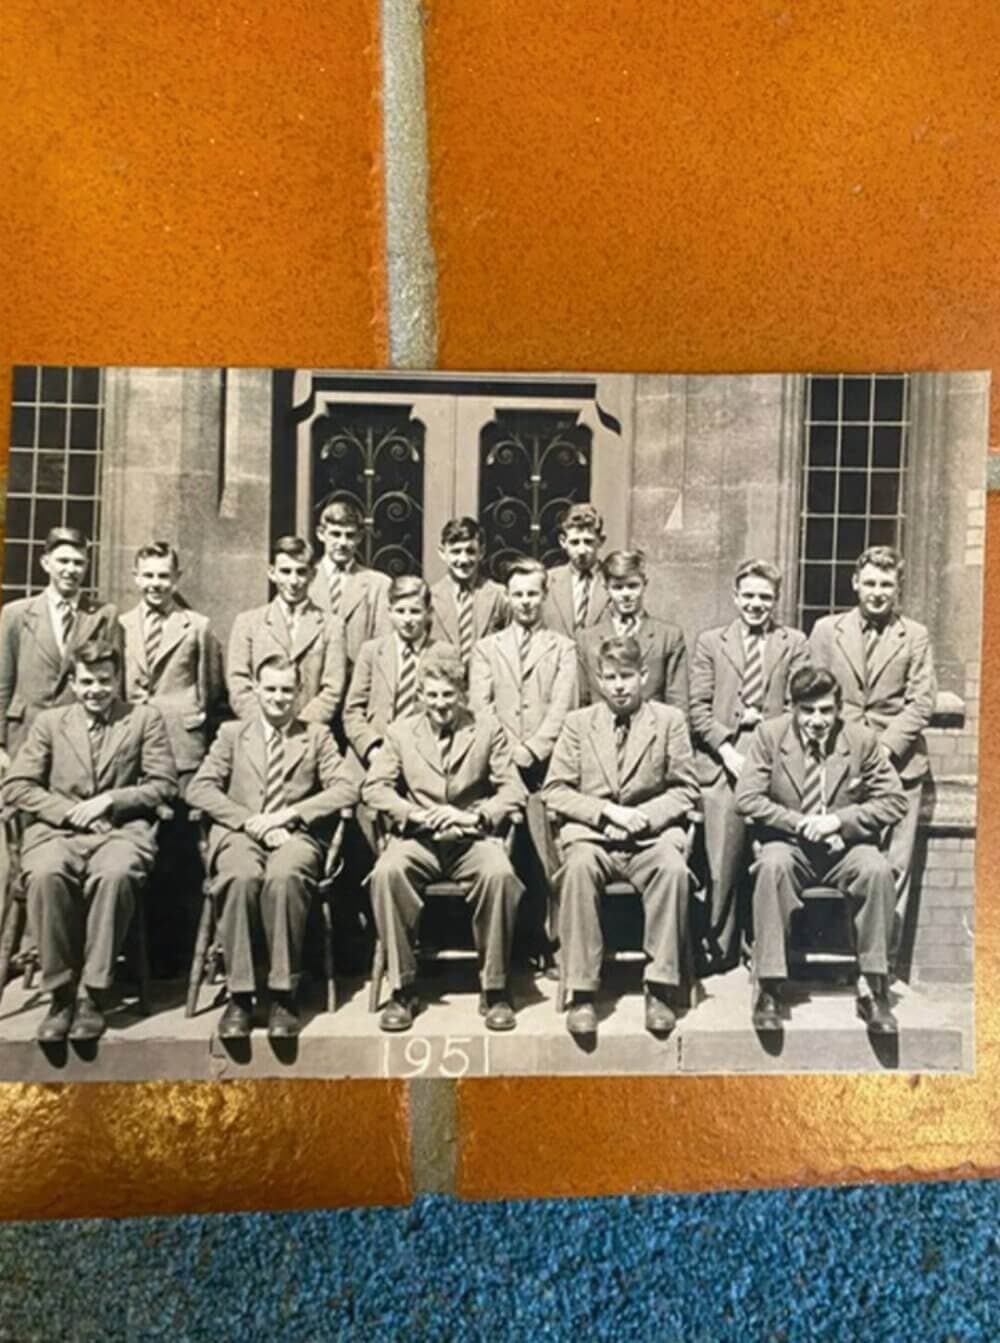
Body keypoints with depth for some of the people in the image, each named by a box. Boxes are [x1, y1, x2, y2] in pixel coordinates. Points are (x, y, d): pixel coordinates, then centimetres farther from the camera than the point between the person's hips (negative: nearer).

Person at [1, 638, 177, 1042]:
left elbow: (164, 783, 5)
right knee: (44, 874, -33)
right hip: (57, 829, 2)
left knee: (115, 873, -36)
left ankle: (91, 995, -24)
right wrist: (70, 811, -7)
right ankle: (60, 993, -17)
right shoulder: (49, 722, 17)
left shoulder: (146, 718, 13)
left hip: (121, 828, -1)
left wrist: (108, 801, -8)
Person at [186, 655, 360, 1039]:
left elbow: (347, 788, 3)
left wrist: (290, 813, -9)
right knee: (242, 877, -34)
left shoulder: (317, 736, 18)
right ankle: (239, 996, -25)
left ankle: (284, 995, -26)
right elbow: (199, 789, 6)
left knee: (284, 877, -35)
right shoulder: (231, 734, 20)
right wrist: (251, 821, -10)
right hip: (239, 833, 1)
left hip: (295, 834, -1)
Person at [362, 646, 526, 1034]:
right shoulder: (400, 731, 12)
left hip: (472, 838, -1)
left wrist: (472, 816, -15)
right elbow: (374, 788, 2)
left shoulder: (488, 729, 10)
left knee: (499, 874, -32)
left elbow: (513, 789, 3)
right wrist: (417, 816, -14)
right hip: (418, 839, 1)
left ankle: (495, 989, -14)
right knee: (386, 873, -31)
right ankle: (401, 988, -15)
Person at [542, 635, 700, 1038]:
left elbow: (685, 789, 7)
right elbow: (554, 791, 5)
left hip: (651, 834, 0)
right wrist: (608, 812, -10)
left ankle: (661, 987, -20)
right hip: (592, 833, 0)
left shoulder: (669, 719, 9)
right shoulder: (578, 722, 10)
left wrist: (645, 816, -11)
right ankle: (581, 991, -24)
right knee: (578, 865, -33)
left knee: (673, 867, -33)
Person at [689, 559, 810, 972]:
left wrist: (762, 721, -9)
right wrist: (728, 750, -6)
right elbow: (698, 708, 5)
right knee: (723, 865, -3)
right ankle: (719, 948, 9)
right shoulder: (710, 641, 13)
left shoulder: (794, 643, 13)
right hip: (723, 762, 0)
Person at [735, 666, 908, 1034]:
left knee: (878, 870, -30)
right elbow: (747, 799, -7)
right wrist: (800, 823, -17)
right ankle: (768, 991, -27)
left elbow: (894, 801, -1)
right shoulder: (769, 734, -3)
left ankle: (873, 991, -17)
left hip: (844, 847, 1)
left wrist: (839, 820, -15)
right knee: (772, 865, -34)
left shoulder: (863, 739, -1)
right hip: (788, 844, -1)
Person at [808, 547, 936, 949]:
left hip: (897, 762, 0)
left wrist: (884, 748, -11)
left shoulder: (916, 636, 7)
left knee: (893, 864, 0)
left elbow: (920, 703, 0)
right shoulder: (826, 629, 9)